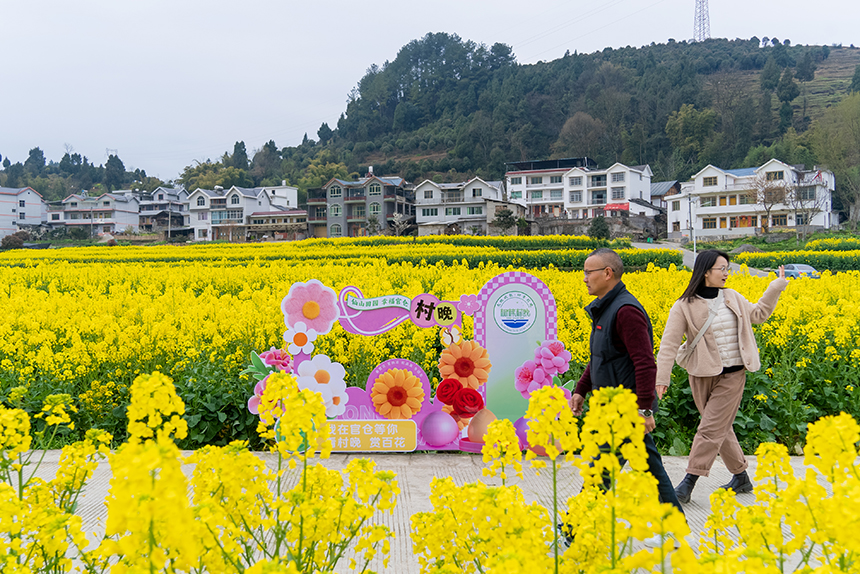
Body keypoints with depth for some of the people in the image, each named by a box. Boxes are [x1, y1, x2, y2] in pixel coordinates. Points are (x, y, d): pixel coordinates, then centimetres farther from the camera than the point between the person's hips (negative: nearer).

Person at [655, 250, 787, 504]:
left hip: (732, 375, 1)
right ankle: (741, 476, 29)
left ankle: (688, 484, -4)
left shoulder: (732, 298, 6)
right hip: (703, 377, -1)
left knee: (711, 429, -6)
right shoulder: (684, 307, -7)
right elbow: (669, 344, -11)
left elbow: (757, 314, 24)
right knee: (721, 429, 10)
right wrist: (661, 378, -18)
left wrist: (777, 286, 18)